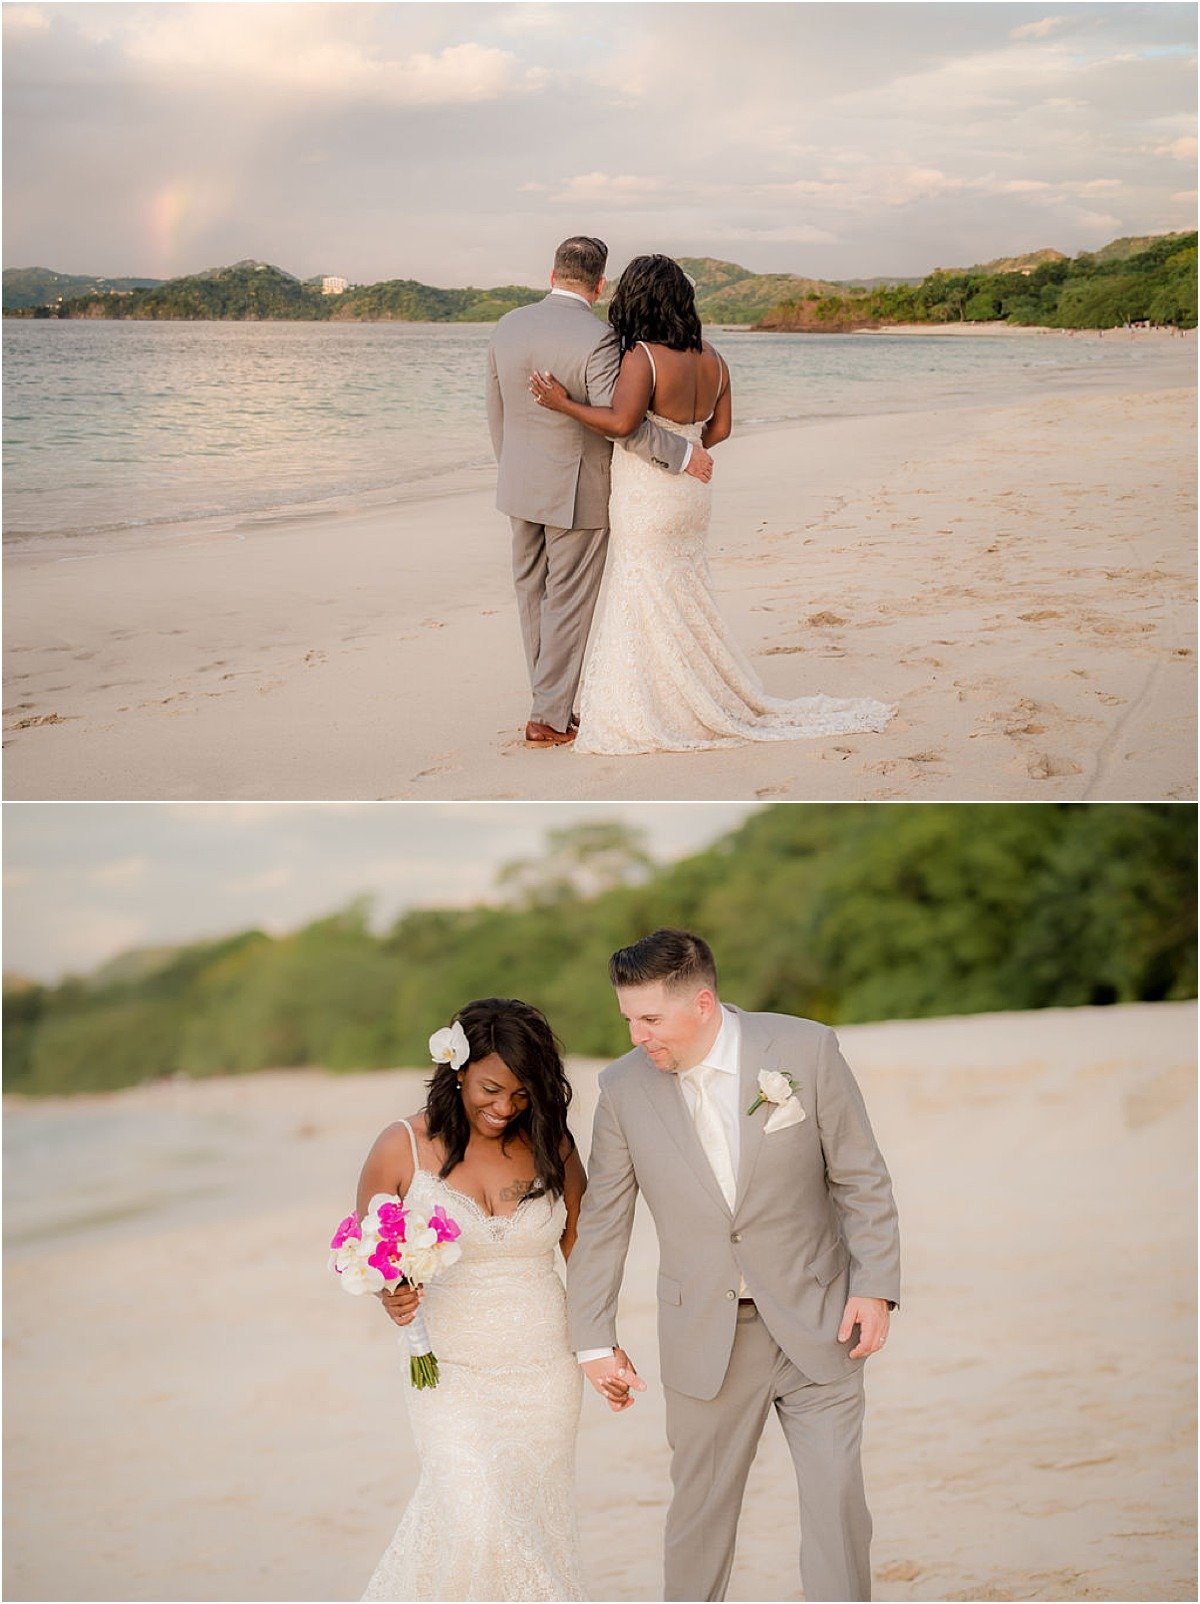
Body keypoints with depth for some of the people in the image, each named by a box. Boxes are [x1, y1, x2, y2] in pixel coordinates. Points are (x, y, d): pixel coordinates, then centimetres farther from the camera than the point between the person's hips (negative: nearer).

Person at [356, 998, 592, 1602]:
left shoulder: (550, 1144, 0)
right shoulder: (403, 1148, -6)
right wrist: (391, 1293, -16)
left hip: (544, 1372, 3)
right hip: (451, 1373, -3)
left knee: (534, 1528, 6)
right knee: (472, 1523, -18)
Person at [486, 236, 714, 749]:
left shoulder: (508, 326, -1)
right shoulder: (597, 338, -19)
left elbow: (496, 411, 7)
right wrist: (683, 454, -18)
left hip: (520, 485, 6)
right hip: (577, 492, -6)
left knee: (532, 593, 17)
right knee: (568, 602, 5)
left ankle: (554, 695, 29)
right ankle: (549, 717, 9)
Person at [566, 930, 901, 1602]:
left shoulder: (805, 1049, -10)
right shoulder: (625, 1086, -5)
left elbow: (862, 1179, -2)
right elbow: (602, 1221, 4)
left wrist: (875, 1287, -8)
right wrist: (594, 1340, 5)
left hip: (816, 1322, -1)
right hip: (705, 1338, 1)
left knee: (836, 1496, -2)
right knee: (700, 1506, 9)